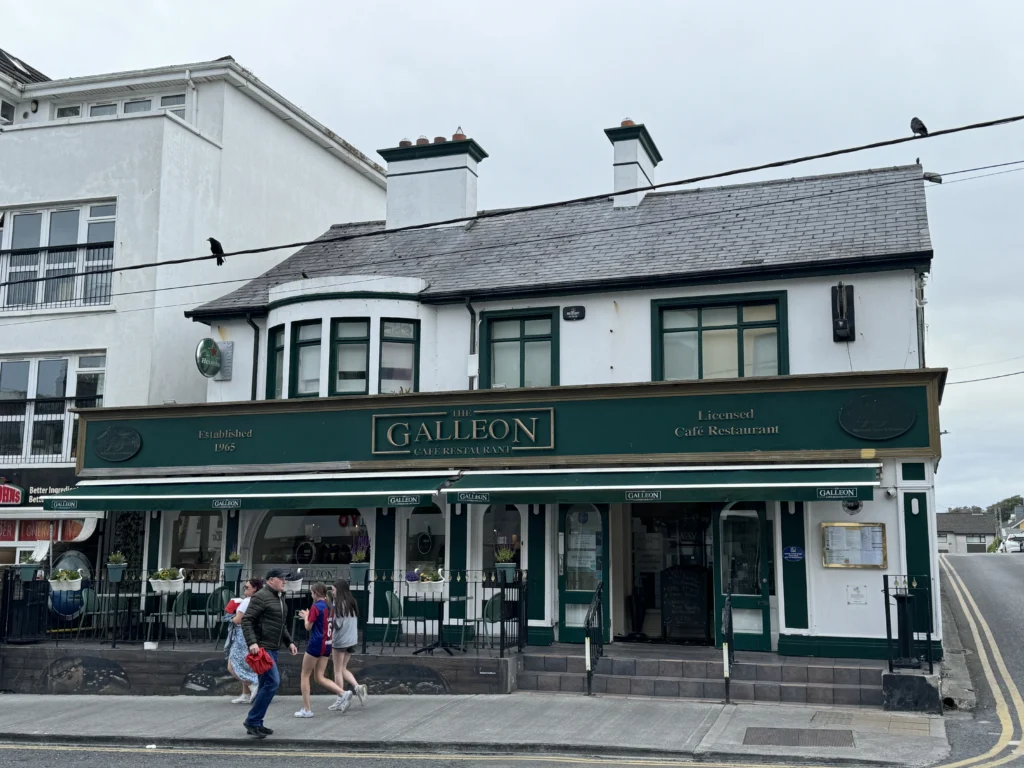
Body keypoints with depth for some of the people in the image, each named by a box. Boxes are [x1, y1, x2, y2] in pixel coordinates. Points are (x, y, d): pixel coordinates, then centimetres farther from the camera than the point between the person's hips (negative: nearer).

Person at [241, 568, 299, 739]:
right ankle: (252, 721, -6)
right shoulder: (261, 597, -12)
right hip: (261, 647, -10)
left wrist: (289, 642, 18)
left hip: (272, 648, 10)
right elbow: (246, 620, -17)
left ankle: (255, 724, 18)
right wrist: (252, 643, -26)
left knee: (266, 685, 11)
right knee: (273, 682, -15)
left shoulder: (280, 598, 17)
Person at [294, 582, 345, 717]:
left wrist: (306, 616, 8)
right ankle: (342, 693, -8)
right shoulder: (329, 606, 9)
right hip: (327, 645, 7)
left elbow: (308, 627, -10)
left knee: (305, 676, 7)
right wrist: (308, 616, 16)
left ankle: (306, 709, 7)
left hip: (315, 645, -7)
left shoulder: (316, 607, -14)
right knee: (320, 678, 10)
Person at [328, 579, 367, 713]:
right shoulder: (352, 603, 8)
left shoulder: (338, 604, -15)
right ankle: (357, 686, -1)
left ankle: (341, 699, 8)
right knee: (343, 668, 18)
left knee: (338, 671, 5)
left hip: (340, 641, -7)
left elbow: (337, 624, -19)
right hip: (352, 640, 7)